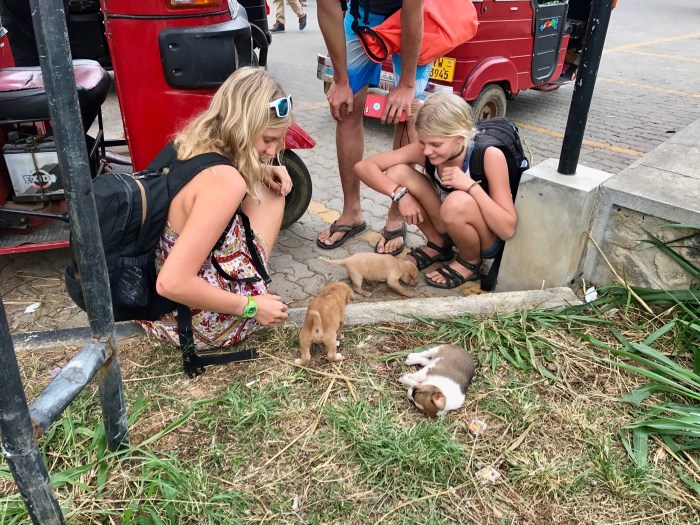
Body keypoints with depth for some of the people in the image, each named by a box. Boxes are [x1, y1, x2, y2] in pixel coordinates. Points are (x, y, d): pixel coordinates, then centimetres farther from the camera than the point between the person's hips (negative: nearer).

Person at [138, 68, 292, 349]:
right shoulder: (224, 180, -29)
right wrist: (251, 306, -18)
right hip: (203, 326, -7)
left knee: (265, 185, 17)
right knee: (271, 192, 5)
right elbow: (172, 284, -31)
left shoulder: (192, 141, -4)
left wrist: (261, 172, 4)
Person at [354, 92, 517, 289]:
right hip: (452, 227, 5)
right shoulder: (423, 150, -18)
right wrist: (399, 193, -30)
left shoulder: (489, 156, -28)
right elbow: (364, 167, -16)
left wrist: (471, 185, -37)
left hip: (491, 240, -4)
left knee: (457, 203, -39)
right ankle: (438, 245, 6)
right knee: (396, 173, -15)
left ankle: (470, 263, -5)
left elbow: (508, 229, -30)